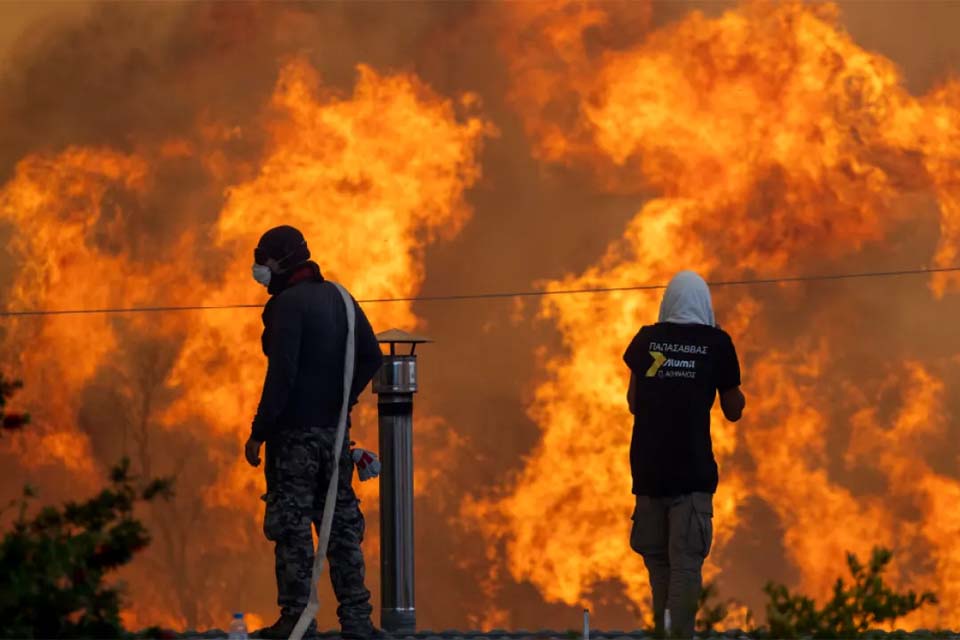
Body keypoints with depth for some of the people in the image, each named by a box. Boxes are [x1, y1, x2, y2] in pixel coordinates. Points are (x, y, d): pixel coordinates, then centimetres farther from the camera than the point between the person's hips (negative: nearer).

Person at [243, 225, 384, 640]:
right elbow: (371, 357, 12)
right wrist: (343, 399, 14)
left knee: (292, 527, -3)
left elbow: (281, 373, -19)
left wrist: (258, 432, -16)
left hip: (295, 432, -7)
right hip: (336, 430, 7)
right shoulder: (338, 298, 11)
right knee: (341, 521, 11)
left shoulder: (288, 304, -13)